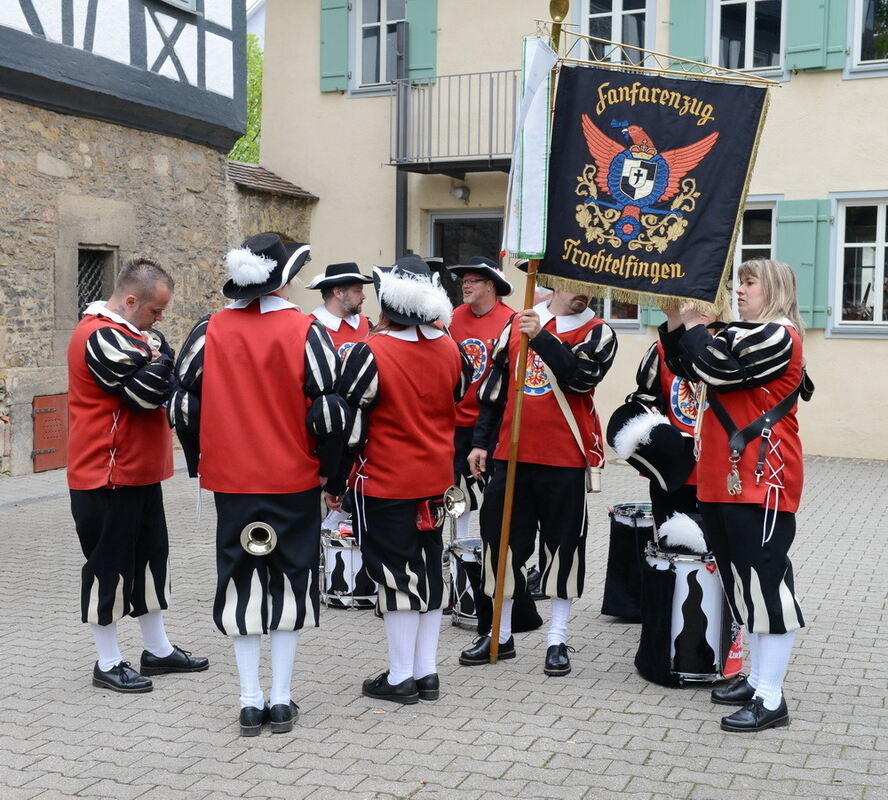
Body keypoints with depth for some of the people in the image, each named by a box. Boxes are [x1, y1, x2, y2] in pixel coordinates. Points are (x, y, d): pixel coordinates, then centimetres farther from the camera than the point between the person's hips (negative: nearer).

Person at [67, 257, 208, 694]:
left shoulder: (128, 331, 14)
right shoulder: (102, 337, -19)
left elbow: (159, 380, 9)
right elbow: (149, 392, -26)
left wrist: (157, 361, -12)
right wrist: (162, 358, -8)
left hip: (140, 473, 10)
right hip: (106, 477, -10)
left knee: (150, 556, 16)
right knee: (109, 564, 1)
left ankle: (158, 650, 28)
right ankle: (107, 662, 14)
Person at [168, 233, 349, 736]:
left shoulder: (209, 332, -2)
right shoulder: (305, 331, -9)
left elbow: (183, 405, 1)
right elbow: (330, 410, -12)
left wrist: (200, 463, 14)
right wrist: (326, 467, 1)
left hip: (230, 481, 2)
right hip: (295, 482, -2)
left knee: (241, 584, 11)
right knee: (290, 581, 10)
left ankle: (252, 702, 14)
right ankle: (281, 701, 14)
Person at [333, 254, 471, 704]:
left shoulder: (370, 354, -17)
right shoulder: (449, 350, 1)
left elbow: (350, 425, -14)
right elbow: (462, 409, 13)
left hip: (385, 485, -6)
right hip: (435, 481, 6)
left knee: (396, 574, 2)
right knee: (428, 569, 14)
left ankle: (400, 678, 12)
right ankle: (426, 671, 23)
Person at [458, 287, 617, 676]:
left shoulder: (597, 333, -1)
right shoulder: (517, 322, 10)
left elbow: (580, 377, -20)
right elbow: (496, 384, 13)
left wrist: (542, 337, -28)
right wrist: (480, 441, 11)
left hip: (565, 458, -3)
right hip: (511, 454, 4)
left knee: (563, 544, 4)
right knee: (500, 538, 8)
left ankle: (557, 640, 17)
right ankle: (500, 634, 23)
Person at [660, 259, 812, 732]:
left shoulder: (778, 337, -11)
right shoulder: (740, 335, 18)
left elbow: (714, 369, -21)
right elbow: (685, 366, 17)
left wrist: (693, 320, -8)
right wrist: (674, 320, 5)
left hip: (762, 481, -10)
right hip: (724, 480, 10)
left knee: (764, 582, -6)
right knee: (740, 582, 15)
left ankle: (771, 701, -1)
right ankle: (757, 680, 26)